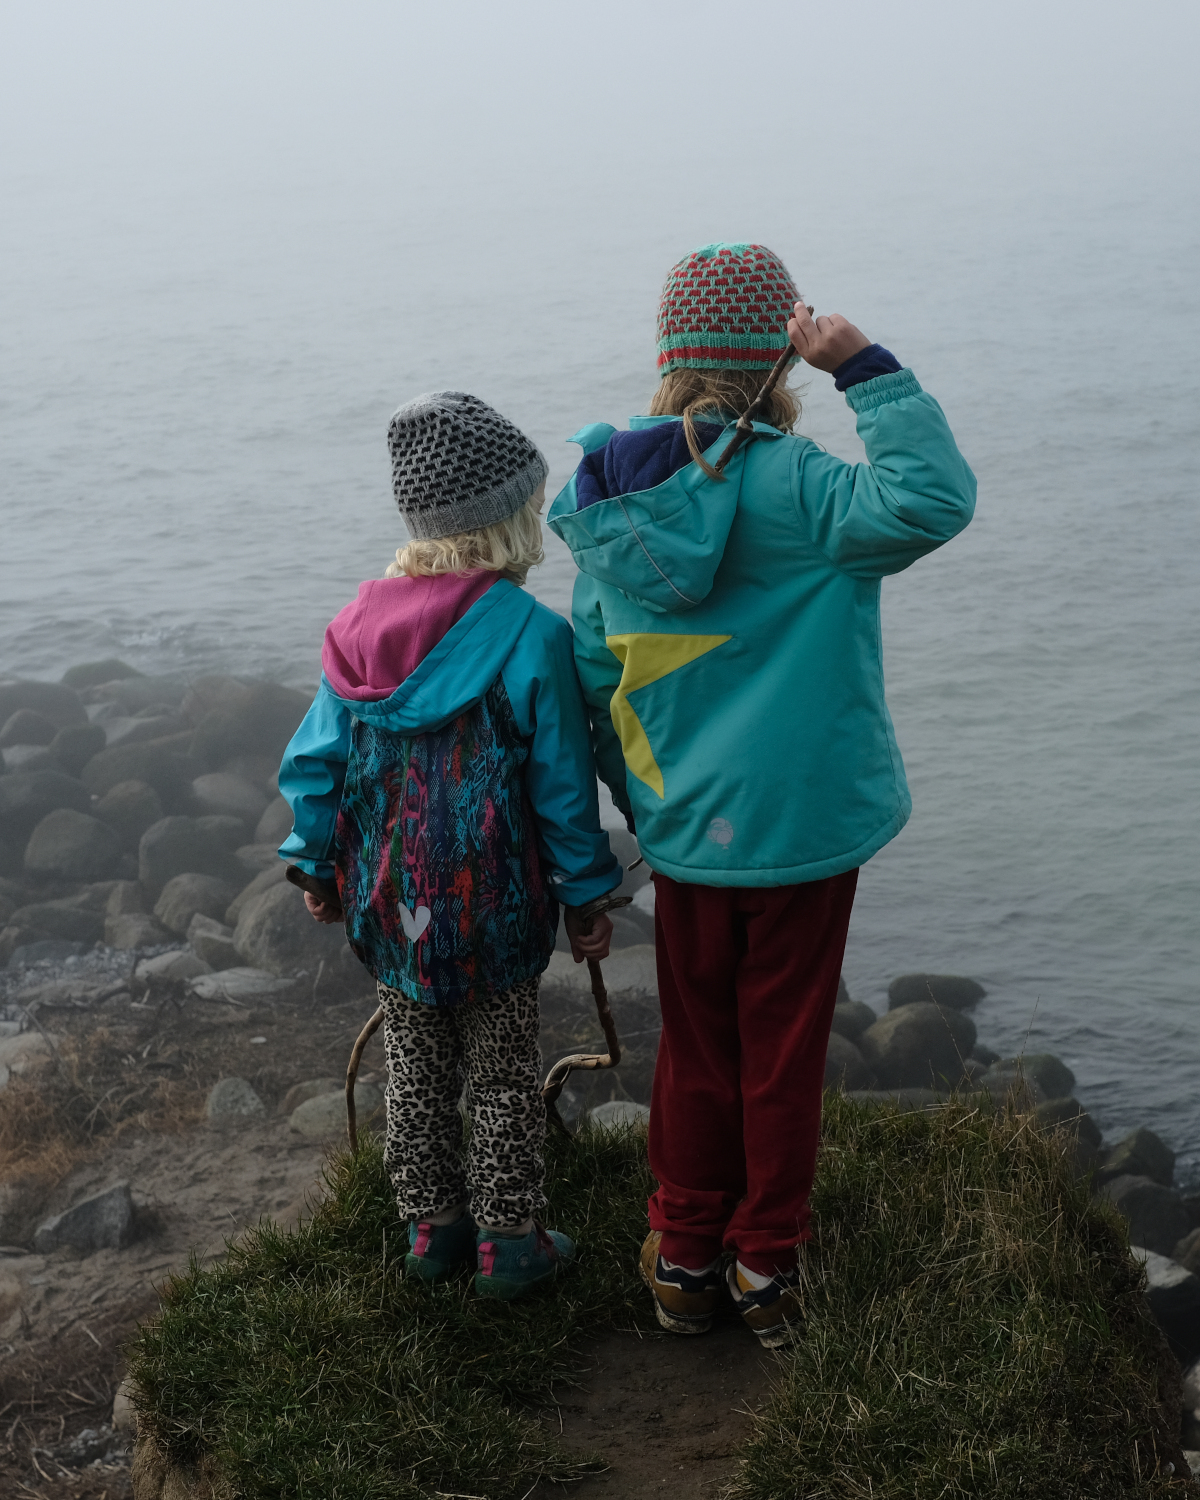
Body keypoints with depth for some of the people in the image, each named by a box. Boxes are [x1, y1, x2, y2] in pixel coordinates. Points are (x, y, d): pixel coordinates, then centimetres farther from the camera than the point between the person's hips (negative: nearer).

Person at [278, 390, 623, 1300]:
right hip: (494, 911, -4)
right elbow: (562, 789, -12)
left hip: (389, 904, 4)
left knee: (415, 1072, 19)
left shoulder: (361, 627, -4)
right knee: (503, 1079, 11)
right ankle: (508, 1241, 20)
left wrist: (317, 866, 14)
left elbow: (318, 759, 2)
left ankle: (431, 1226, 30)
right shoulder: (532, 636, -18)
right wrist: (587, 897, -1)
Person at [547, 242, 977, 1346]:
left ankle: (685, 1258, 29)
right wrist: (866, 369, -25)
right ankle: (767, 1264, 25)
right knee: (784, 1050, 11)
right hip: (802, 824, -4)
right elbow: (933, 503, -32)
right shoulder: (787, 486, -19)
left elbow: (597, 673, 7)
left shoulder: (612, 494, 0)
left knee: (696, 1048, 18)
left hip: (685, 830, 4)